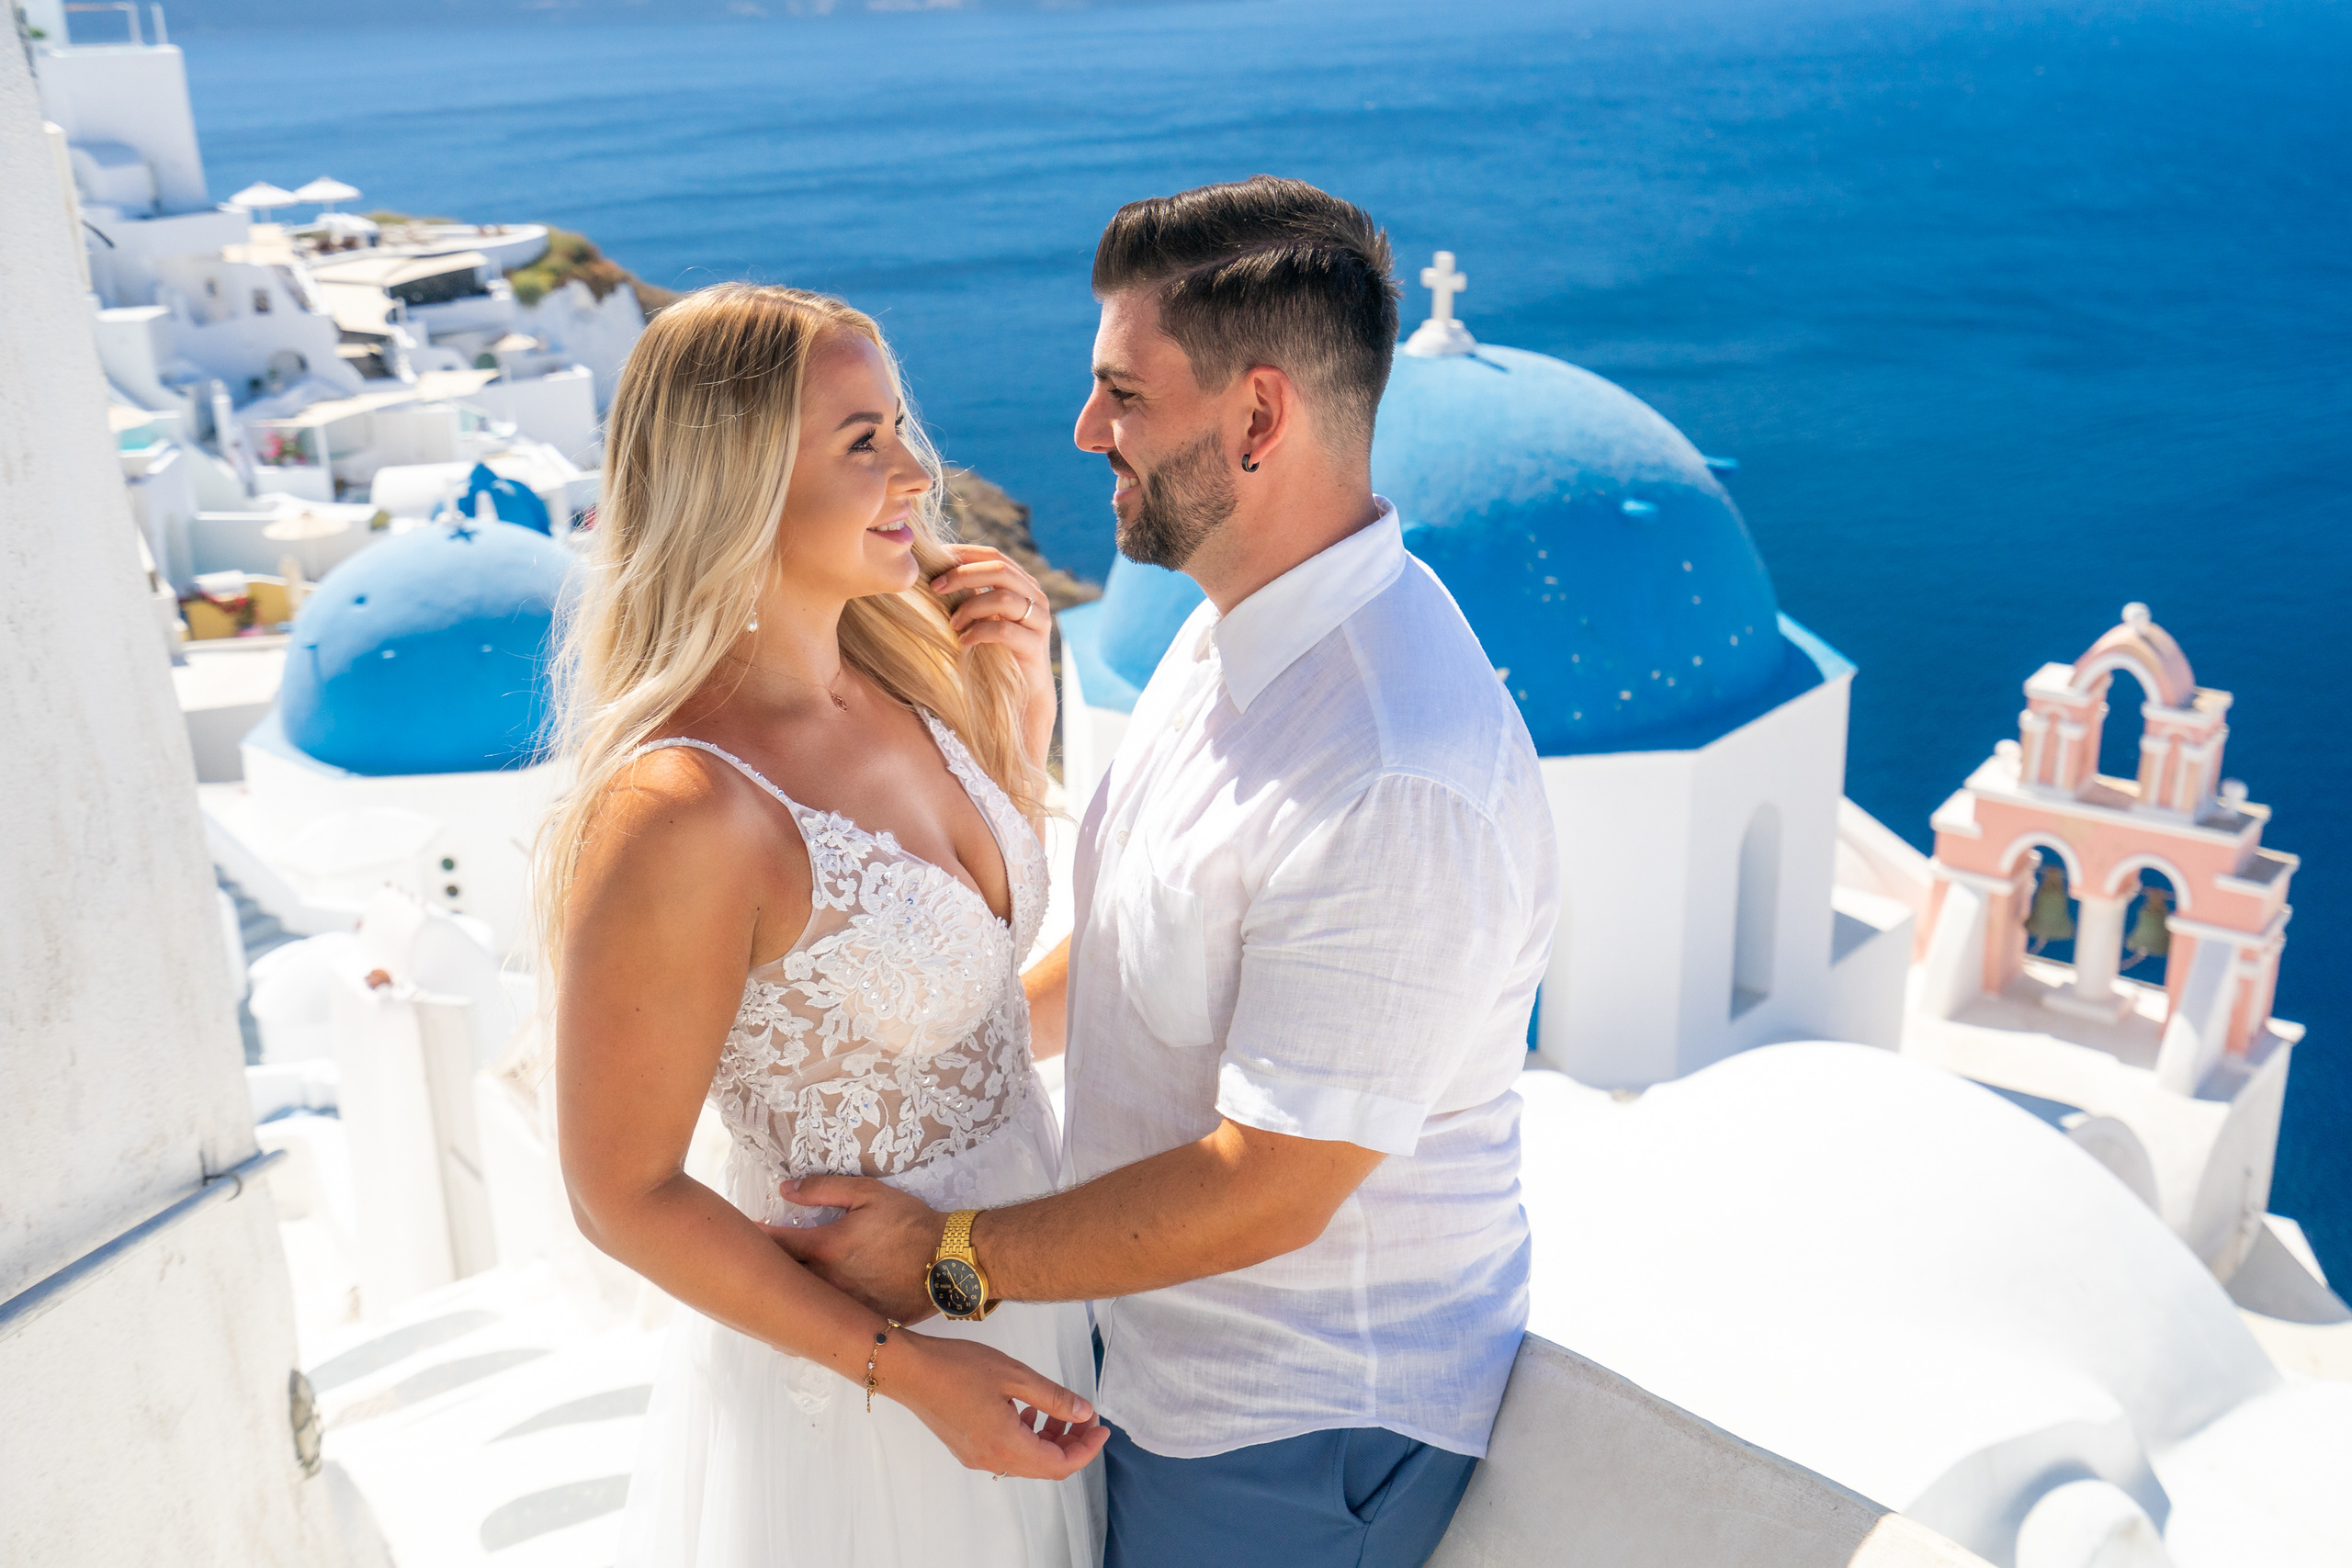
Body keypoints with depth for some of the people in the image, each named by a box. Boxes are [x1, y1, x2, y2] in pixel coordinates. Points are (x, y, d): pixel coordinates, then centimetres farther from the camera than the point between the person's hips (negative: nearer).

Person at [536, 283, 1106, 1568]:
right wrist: (904, 1368, -20)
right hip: (852, 1373, -7)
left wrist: (1022, 698, -4)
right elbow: (622, 1195, -20)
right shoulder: (679, 813, -29)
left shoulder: (899, 681, -6)